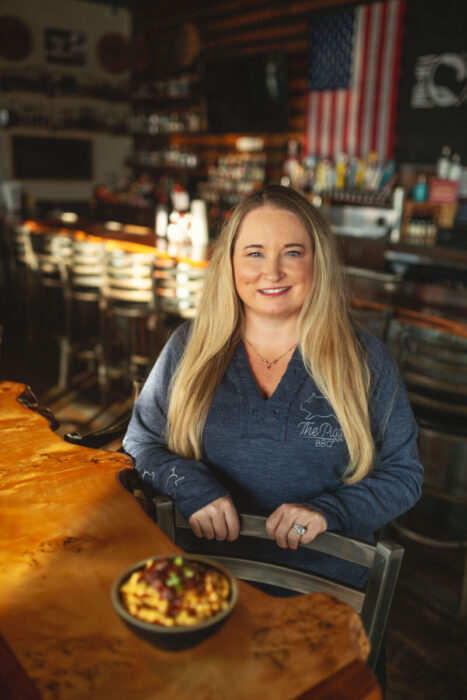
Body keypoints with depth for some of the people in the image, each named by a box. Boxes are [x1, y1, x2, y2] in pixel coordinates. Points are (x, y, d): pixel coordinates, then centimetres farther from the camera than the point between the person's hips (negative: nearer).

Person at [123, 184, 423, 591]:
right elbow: (140, 442, 9)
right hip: (203, 573, 1)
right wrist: (190, 486, -11)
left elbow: (403, 474, 6)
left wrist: (329, 511, -12)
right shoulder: (190, 348, 5)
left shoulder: (365, 360, 2)